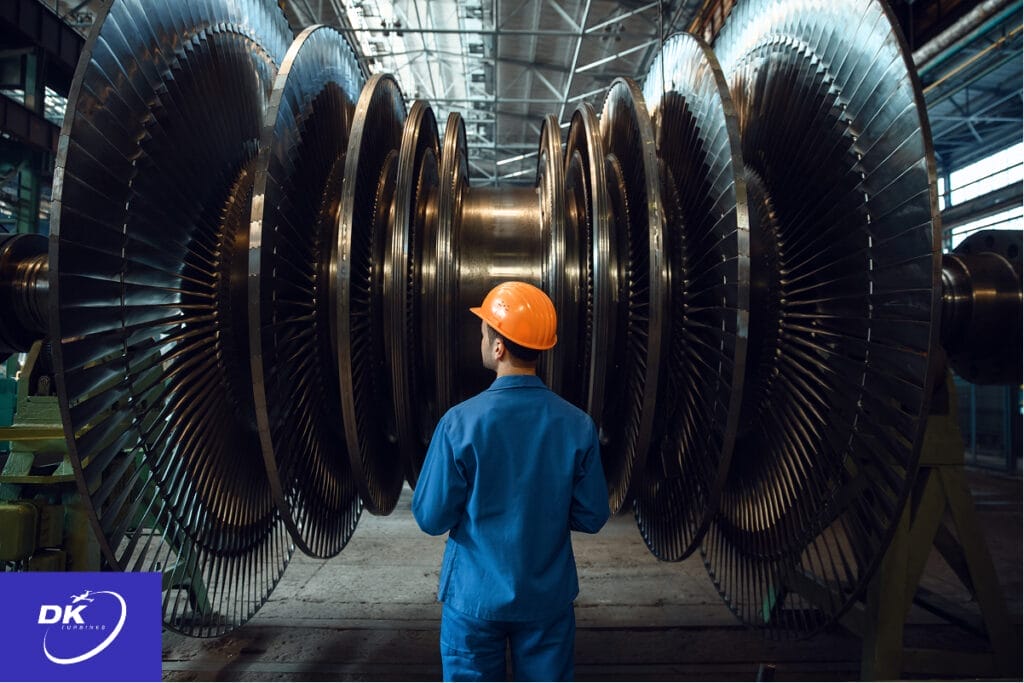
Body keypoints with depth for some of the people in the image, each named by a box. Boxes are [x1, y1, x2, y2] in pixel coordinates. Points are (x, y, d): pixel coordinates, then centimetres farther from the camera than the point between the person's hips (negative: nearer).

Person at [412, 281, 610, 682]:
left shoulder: (461, 423, -19)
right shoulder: (578, 425, -12)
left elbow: (431, 519, -12)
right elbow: (592, 517, -4)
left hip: (475, 597, -2)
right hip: (547, 597, 2)